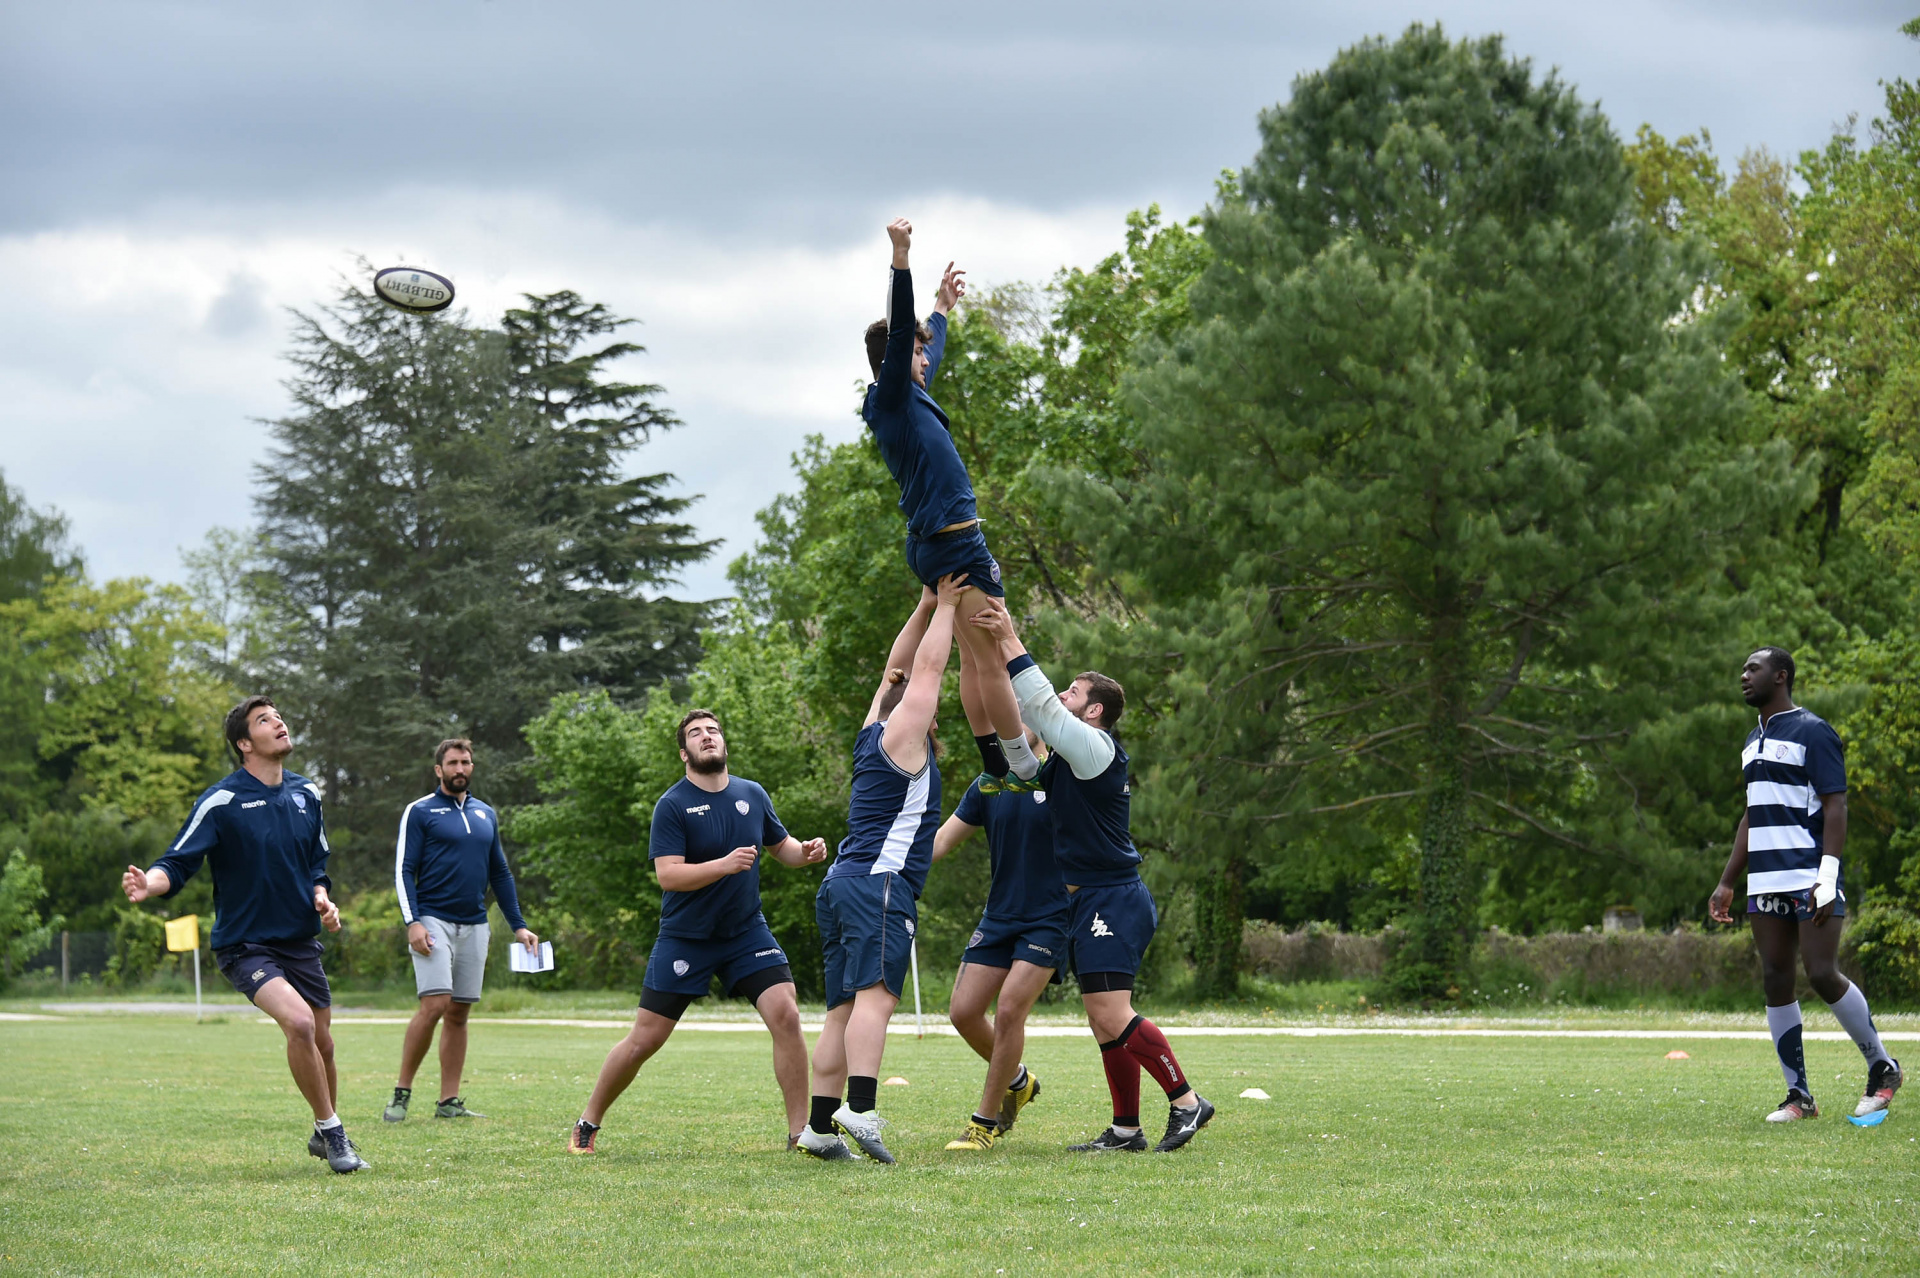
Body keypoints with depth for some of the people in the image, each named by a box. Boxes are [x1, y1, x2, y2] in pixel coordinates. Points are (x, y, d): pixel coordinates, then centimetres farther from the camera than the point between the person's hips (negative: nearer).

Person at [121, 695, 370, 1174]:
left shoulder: (306, 793, 6)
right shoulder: (220, 801, -13)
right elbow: (178, 864, -14)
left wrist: (322, 899, -1)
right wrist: (149, 883, -35)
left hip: (301, 942, 6)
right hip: (244, 945, -6)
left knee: (322, 1042, 11)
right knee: (299, 1021, -26)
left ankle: (324, 1135, 36)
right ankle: (333, 1132, -12)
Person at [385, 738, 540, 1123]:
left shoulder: (486, 815, 16)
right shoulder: (419, 812, 1)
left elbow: (500, 873, 21)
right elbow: (403, 871, -3)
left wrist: (518, 925, 15)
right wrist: (412, 922, -15)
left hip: (474, 926, 5)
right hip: (433, 921, -5)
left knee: (459, 1013, 4)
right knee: (434, 1005, -17)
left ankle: (449, 1102, 6)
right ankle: (401, 1092, -7)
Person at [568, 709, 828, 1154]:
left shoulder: (752, 795, 4)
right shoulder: (672, 805, -11)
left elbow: (780, 846, 20)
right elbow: (668, 875, -20)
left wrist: (805, 851, -2)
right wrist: (725, 864, -32)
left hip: (746, 932, 3)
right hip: (684, 938, -3)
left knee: (786, 1016, -15)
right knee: (644, 1039, -1)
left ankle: (799, 1131, -7)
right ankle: (588, 1124, 19)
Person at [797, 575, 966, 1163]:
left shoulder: (872, 736, 21)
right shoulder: (902, 738, 1)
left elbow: (896, 672, 31)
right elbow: (928, 668, 0)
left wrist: (926, 607, 28)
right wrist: (945, 606, 10)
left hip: (842, 884, 9)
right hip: (878, 881, -9)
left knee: (843, 1008, 3)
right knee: (875, 994, -21)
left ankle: (820, 1125, -4)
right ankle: (861, 1108, -37)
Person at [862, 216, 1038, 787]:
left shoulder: (908, 398, 17)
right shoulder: (892, 398, -10)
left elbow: (925, 353, 36)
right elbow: (899, 332, -22)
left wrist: (943, 308, 51)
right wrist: (900, 258, -30)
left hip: (937, 544, 11)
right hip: (954, 542, -11)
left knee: (977, 657, 13)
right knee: (995, 658, -8)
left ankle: (992, 753, 17)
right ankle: (1025, 765, -7)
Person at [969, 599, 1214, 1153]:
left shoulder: (1095, 748, -11)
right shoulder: (1073, 753, 15)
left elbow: (1042, 704, -20)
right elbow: (1028, 710, 16)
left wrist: (1010, 641, -18)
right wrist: (1001, 640, 9)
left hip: (1113, 900, -10)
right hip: (1088, 901, 10)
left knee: (1112, 1016, -17)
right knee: (1104, 1022, 8)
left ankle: (1187, 1100, -9)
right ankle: (1126, 1128, 10)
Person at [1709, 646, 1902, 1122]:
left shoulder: (1812, 733, -5)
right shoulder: (1754, 741, 19)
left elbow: (1835, 807, -11)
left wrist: (1827, 877, -20)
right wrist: (1727, 882, 21)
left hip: (1809, 878, -8)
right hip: (1765, 882, 8)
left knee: (1823, 974, -14)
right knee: (1775, 982, 2)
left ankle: (1882, 1069, 4)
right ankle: (1798, 1096, 5)